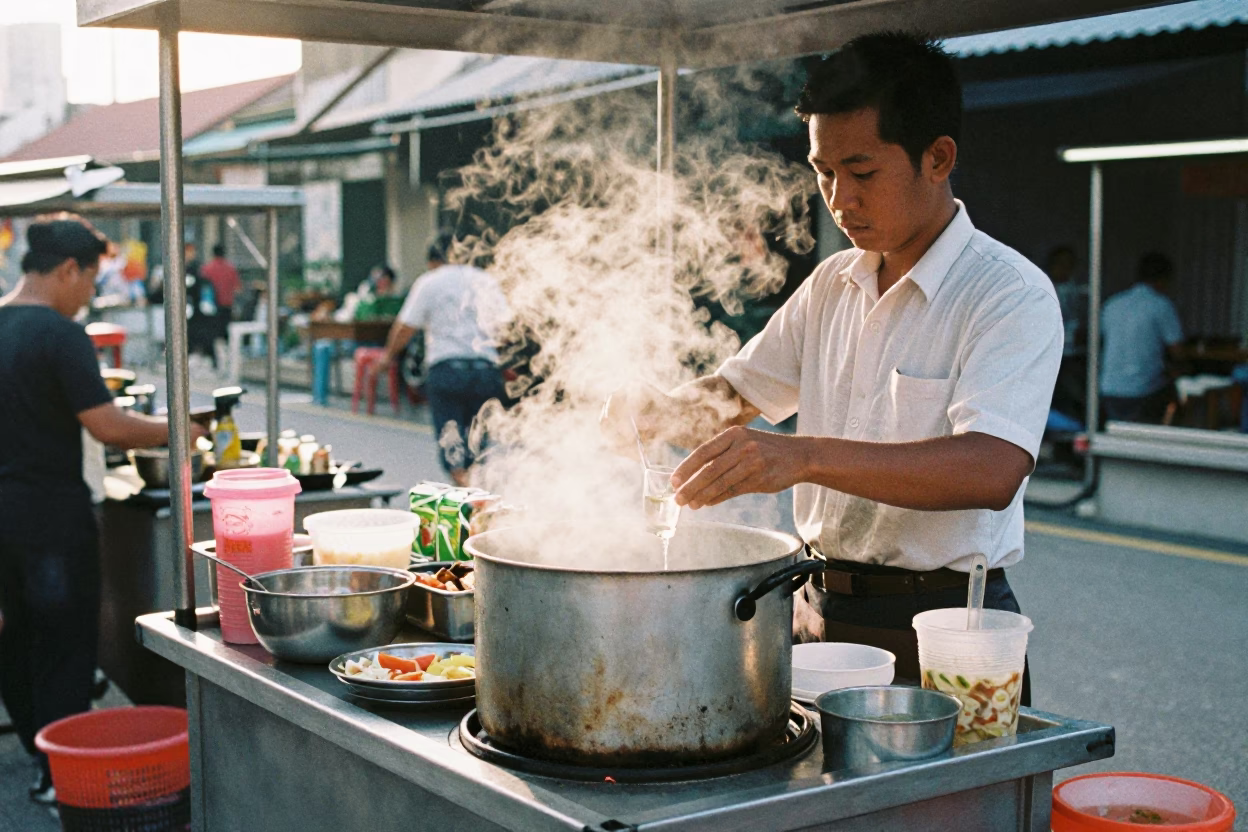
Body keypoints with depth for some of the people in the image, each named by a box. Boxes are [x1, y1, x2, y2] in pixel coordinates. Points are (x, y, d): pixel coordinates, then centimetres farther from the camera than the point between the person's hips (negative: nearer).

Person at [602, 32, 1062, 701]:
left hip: (940, 630, -6)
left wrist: (806, 456, -40)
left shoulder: (1010, 294, -13)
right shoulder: (831, 284, 9)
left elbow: (993, 470, -29)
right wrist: (657, 411, -4)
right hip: (817, 611, 6)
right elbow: (737, 393, 19)